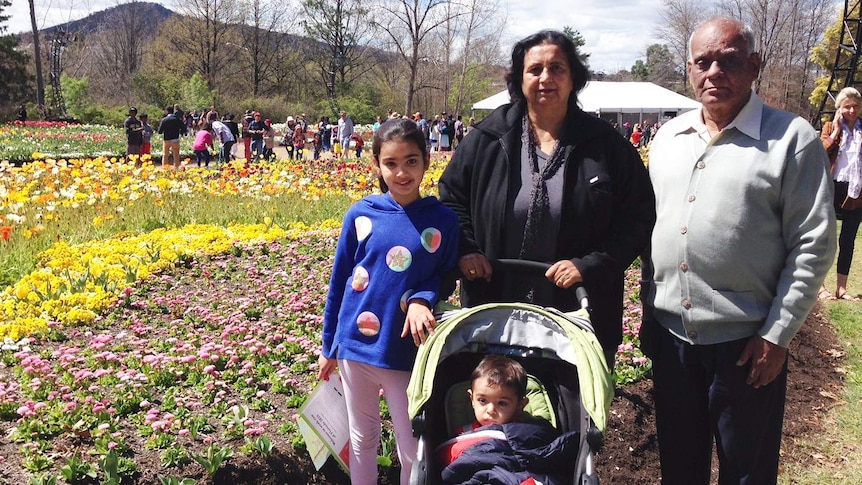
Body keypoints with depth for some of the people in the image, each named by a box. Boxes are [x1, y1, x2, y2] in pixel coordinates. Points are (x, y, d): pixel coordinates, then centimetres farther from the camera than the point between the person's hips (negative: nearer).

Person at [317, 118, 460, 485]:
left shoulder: (443, 219, -8)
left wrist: (422, 299, -18)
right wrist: (328, 345, 8)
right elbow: (339, 281, 4)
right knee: (362, 438, 18)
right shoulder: (361, 214, -5)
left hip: (408, 350, -1)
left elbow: (445, 276, 4)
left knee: (413, 448, 9)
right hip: (356, 345, 1)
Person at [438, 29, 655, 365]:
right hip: (493, 309, 1)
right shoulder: (486, 140, 0)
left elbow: (638, 218, -2)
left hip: (579, 312, 0)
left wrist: (590, 264, -14)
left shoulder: (607, 146, -3)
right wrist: (464, 250, -6)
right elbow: (451, 196, 10)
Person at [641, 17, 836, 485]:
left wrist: (777, 334, -12)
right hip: (669, 333, 5)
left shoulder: (792, 139, -8)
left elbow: (813, 246, -9)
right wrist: (648, 307, 10)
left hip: (746, 341, -4)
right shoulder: (667, 136, 8)